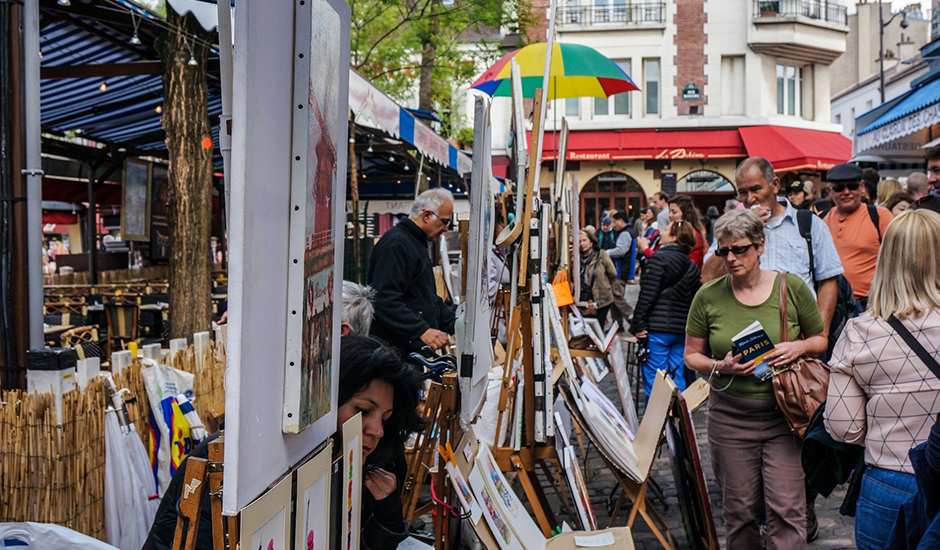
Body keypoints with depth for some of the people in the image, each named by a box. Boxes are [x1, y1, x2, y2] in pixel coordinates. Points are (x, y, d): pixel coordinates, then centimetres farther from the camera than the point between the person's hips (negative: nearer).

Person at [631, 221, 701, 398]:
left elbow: (647, 295, -13)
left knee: (653, 381, -3)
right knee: (677, 378, 12)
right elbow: (693, 300, 16)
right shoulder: (692, 266, 14)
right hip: (681, 329, 7)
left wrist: (639, 325, -11)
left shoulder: (660, 258, -7)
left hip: (658, 328, -7)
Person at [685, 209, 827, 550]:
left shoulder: (791, 287, -2)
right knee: (739, 512, 10)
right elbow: (691, 355, 5)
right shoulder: (708, 296, -2)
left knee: (786, 509, -5)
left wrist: (799, 347, -12)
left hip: (783, 413, 0)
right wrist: (721, 367, -14)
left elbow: (821, 339, 10)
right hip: (730, 416, 1)